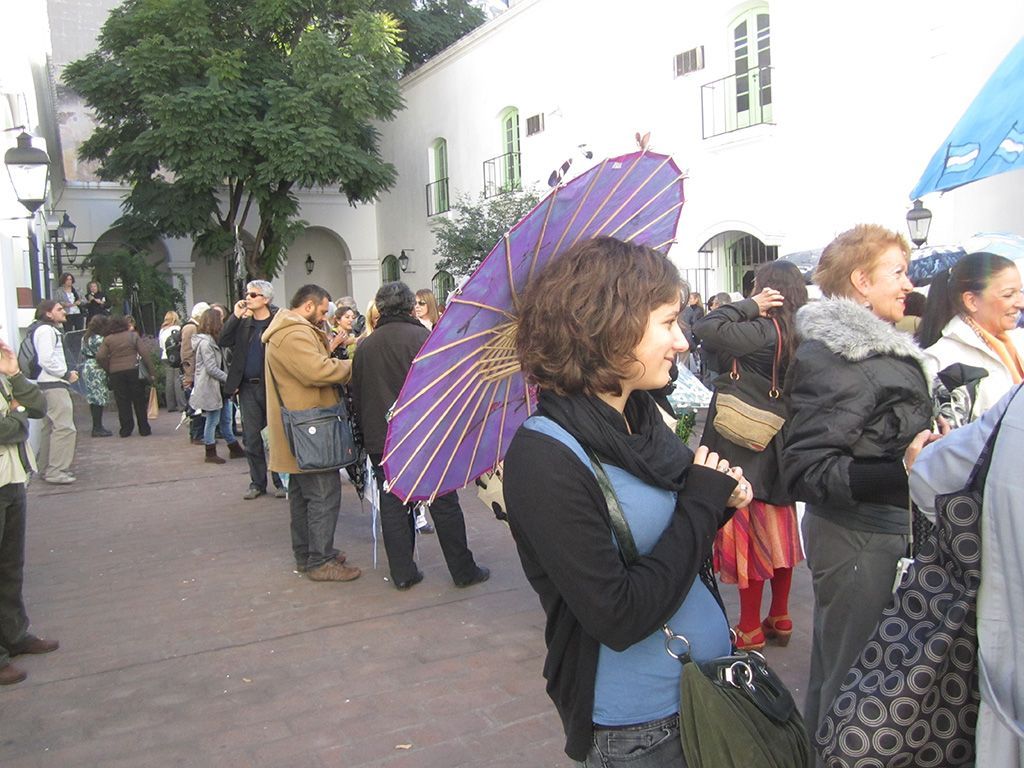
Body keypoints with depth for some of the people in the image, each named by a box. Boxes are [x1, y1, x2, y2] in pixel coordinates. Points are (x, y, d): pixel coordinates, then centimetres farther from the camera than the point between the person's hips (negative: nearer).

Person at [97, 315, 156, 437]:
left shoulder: (108, 339, 5)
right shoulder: (133, 335, 3)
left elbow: (100, 357, -6)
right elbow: (144, 354, -5)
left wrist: (108, 370, 7)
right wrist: (151, 371, -3)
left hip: (116, 373, 1)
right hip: (134, 371, -1)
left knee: (122, 402, 7)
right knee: (139, 400, 7)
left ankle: (126, 429, 6)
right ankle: (144, 429, 10)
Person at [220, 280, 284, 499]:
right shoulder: (242, 321, 9)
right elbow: (222, 342, -1)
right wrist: (235, 316, -7)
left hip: (270, 387, -5)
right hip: (248, 387, 5)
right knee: (251, 438, 9)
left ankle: (280, 481, 15)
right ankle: (257, 483, 20)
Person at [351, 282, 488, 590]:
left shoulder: (364, 347, 6)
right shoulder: (422, 337, -8)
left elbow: (357, 397, 12)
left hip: (380, 440, 4)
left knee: (392, 506, 9)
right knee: (444, 503, 4)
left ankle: (403, 573, 13)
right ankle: (463, 571, 12)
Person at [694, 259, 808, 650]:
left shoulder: (763, 332, -21)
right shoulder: (798, 335, 3)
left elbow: (707, 328, -29)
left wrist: (750, 306, -19)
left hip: (748, 448, -8)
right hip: (781, 448, 9)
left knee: (750, 536, 2)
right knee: (778, 534, 17)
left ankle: (750, 629, 12)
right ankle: (780, 618, 30)